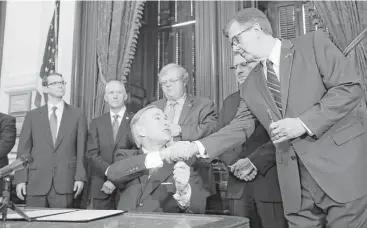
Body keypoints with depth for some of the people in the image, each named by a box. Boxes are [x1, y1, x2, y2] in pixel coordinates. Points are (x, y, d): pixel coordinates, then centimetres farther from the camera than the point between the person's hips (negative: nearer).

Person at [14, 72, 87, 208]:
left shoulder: (77, 114, 7)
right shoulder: (32, 116, 10)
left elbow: (81, 149, 3)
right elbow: (23, 150, 7)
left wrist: (80, 177, -4)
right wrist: (20, 180, -1)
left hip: (65, 183, -1)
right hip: (36, 182, 1)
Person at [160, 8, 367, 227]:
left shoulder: (314, 43, 0)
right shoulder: (251, 86, 14)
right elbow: (240, 127, 10)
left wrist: (304, 123, -17)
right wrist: (196, 147, -3)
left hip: (343, 165, -4)